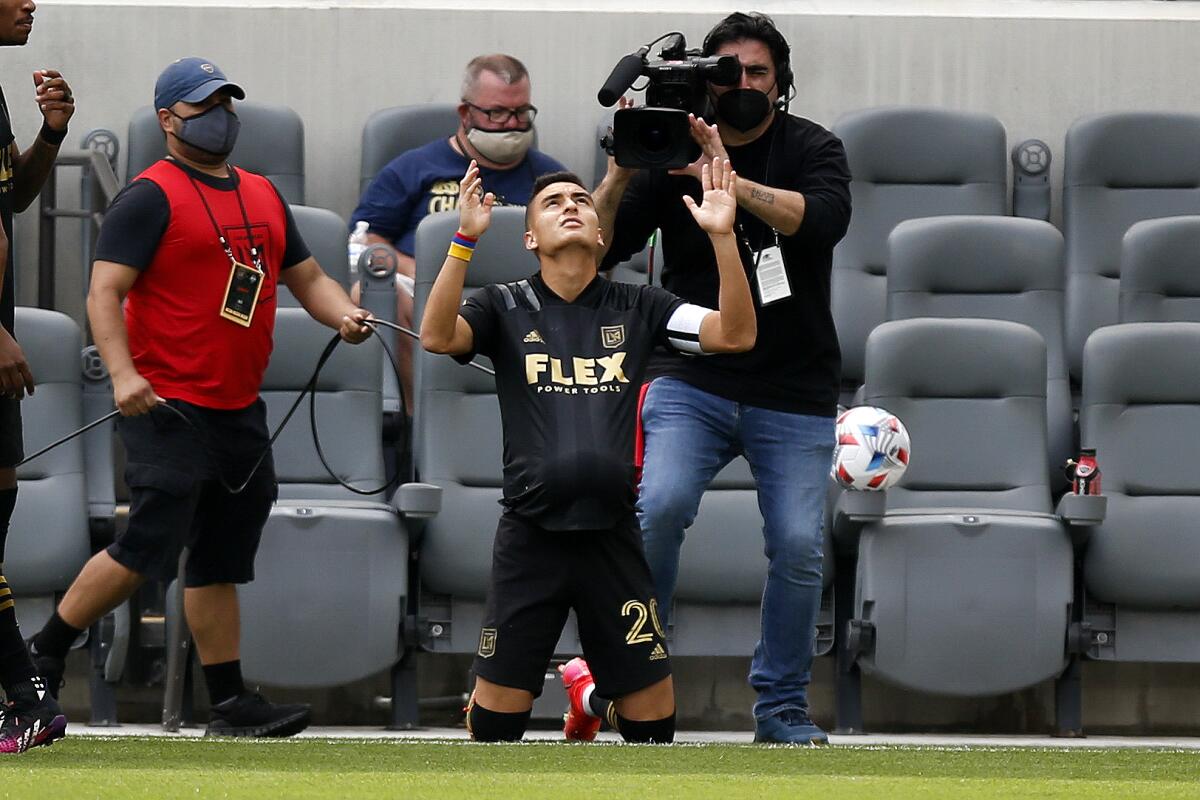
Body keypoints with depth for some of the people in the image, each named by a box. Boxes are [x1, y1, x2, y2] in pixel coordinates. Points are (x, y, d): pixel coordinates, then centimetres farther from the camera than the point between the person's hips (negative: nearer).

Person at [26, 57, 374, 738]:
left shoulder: (263, 197, 17)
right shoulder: (152, 196, -6)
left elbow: (307, 277, 24)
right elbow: (105, 293, -12)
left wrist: (343, 314, 2)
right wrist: (124, 374, -26)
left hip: (241, 412, 8)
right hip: (168, 409, -8)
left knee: (222, 559, 10)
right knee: (149, 548, -13)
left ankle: (230, 704, 13)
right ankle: (41, 661, -1)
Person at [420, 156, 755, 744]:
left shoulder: (636, 308, 8)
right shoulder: (504, 308, 3)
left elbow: (735, 334, -2)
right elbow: (437, 337, -16)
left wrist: (722, 236, -14)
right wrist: (464, 239, -25)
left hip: (612, 535, 2)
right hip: (530, 535, -2)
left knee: (652, 717, 8)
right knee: (498, 712, 1)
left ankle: (598, 698, 39)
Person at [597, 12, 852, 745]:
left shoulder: (811, 148, 1)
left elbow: (825, 217, -21)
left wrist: (727, 181, -31)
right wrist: (623, 172, -19)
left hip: (794, 395, 0)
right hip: (693, 381, 0)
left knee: (799, 548, -7)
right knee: (661, 505, -22)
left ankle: (782, 707, 10)